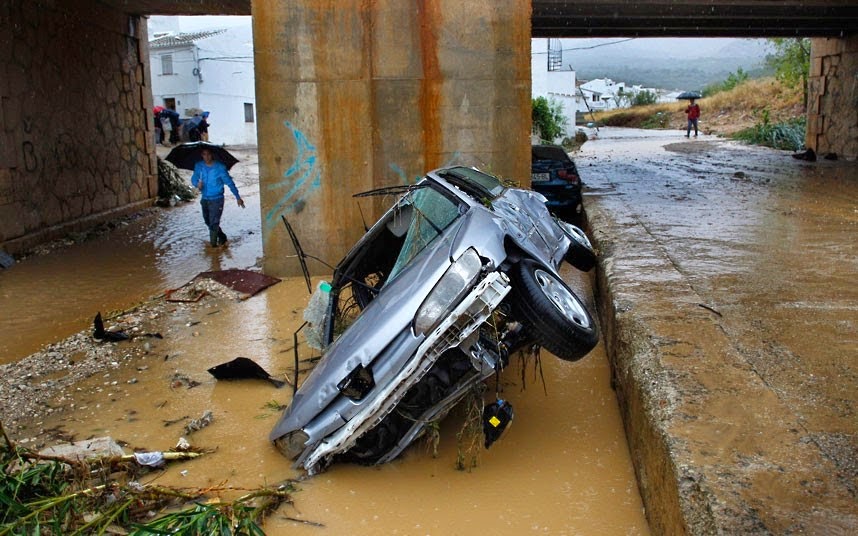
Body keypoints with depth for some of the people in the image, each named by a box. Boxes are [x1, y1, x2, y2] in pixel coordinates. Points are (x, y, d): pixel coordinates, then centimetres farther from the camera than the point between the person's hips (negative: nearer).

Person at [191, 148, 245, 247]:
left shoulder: (220, 167, -15)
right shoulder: (199, 166, -3)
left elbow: (229, 182, -11)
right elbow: (194, 178, 5)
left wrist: (238, 197, -12)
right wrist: (197, 184, -20)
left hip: (216, 200, -6)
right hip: (205, 199, 6)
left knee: (213, 223, -11)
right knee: (208, 222, 20)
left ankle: (213, 244, -1)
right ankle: (222, 237, 41)